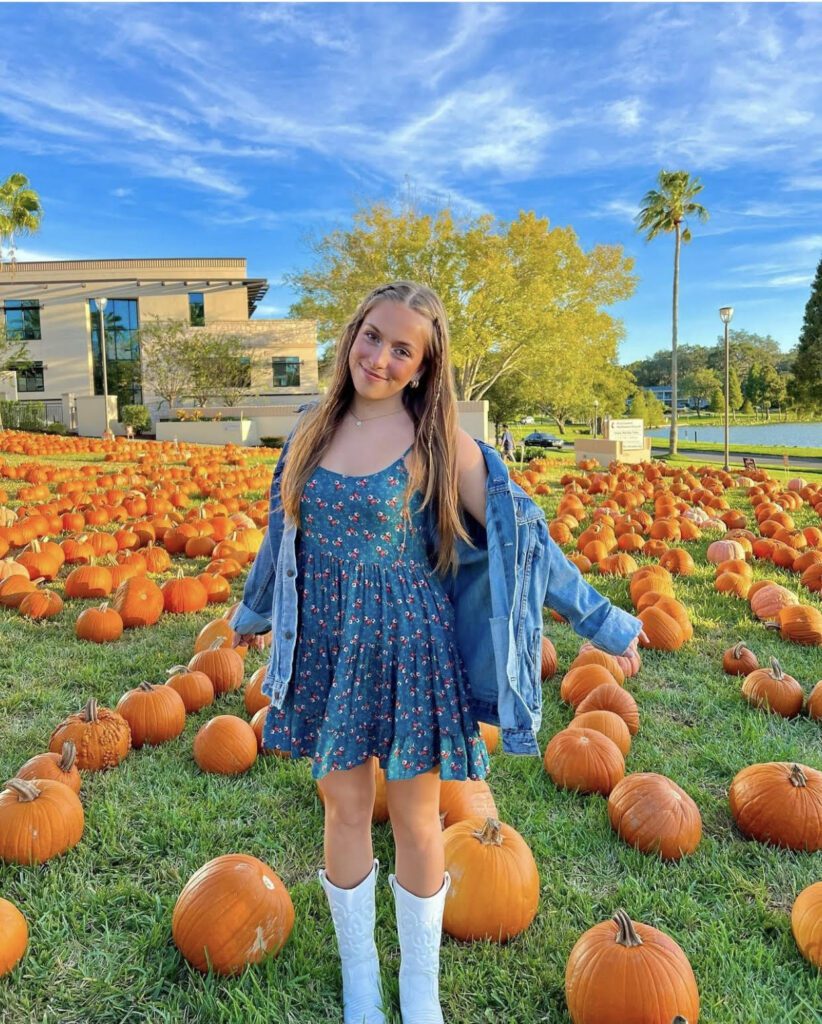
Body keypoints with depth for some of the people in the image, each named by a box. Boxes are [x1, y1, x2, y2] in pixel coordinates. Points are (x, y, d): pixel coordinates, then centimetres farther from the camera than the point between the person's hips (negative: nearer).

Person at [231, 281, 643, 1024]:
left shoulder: (440, 441, -10)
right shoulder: (313, 431, 2)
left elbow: (519, 533, -7)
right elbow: (286, 534, 15)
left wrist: (599, 618, -6)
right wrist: (255, 610, 28)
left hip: (409, 646, -3)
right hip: (328, 650, 4)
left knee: (415, 816, 11)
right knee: (344, 807, 15)